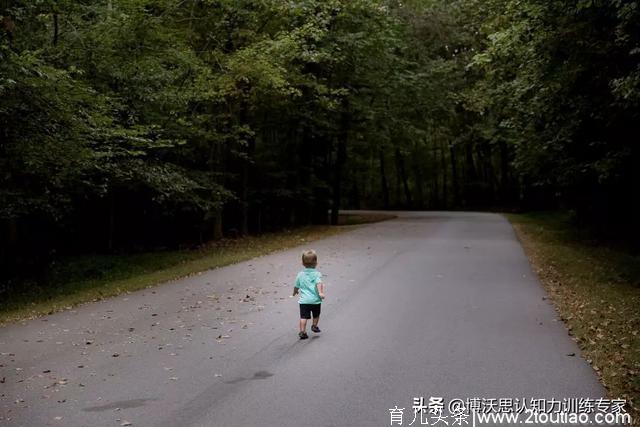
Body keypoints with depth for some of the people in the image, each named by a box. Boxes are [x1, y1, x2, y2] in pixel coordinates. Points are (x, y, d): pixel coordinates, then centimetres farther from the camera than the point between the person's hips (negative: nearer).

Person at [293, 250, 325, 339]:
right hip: (315, 300, -1)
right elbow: (319, 283, -23)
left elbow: (296, 286, 16)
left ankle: (302, 331, -7)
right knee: (316, 315, 23)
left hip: (304, 300, 1)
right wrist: (320, 292, -32)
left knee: (303, 317, 0)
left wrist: (295, 292, 36)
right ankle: (314, 326, 35)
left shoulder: (300, 275, 5)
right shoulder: (317, 274, -5)